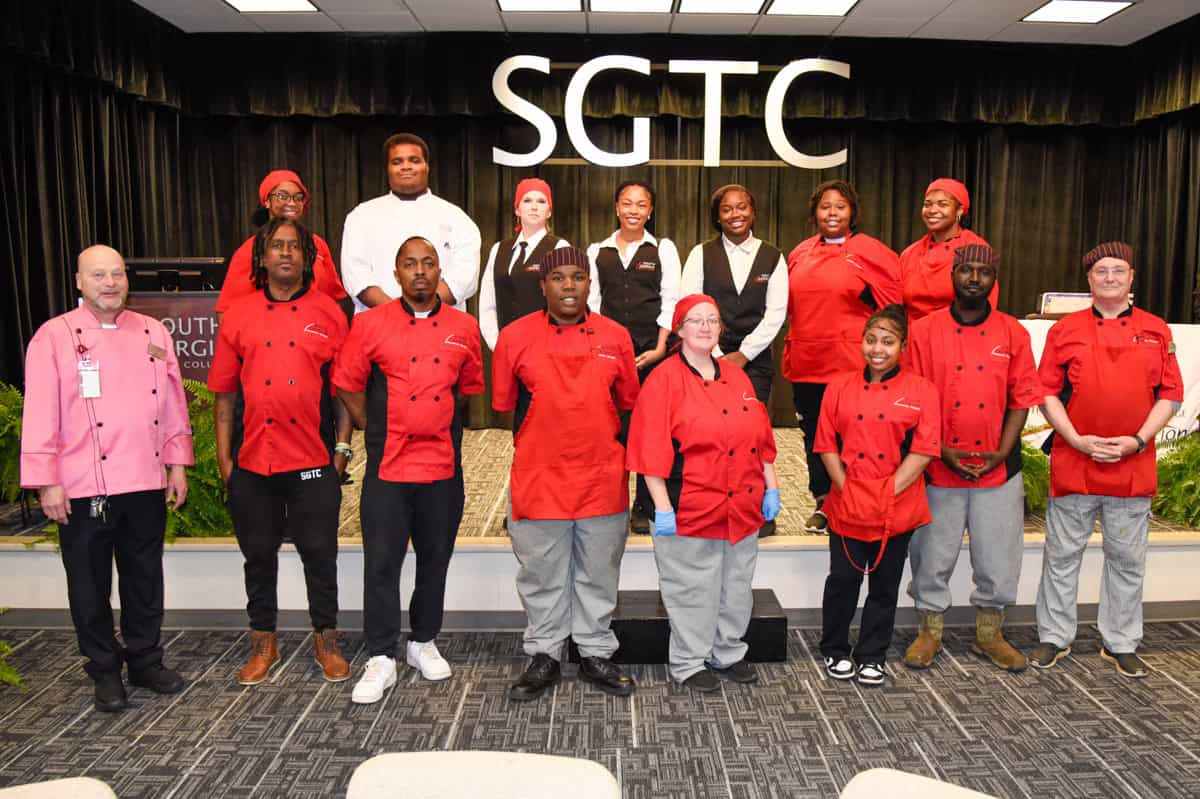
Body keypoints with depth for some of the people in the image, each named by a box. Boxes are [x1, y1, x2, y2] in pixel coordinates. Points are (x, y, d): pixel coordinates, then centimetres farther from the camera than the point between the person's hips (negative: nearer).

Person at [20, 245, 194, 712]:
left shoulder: (153, 333, 8)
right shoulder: (54, 337, -3)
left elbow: (173, 403, 10)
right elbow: (40, 414, -6)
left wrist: (177, 465, 8)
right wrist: (46, 482, -9)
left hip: (147, 483, 3)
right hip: (84, 488, -3)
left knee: (145, 577, 13)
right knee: (90, 584, 8)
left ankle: (145, 661, 28)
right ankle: (105, 672, 24)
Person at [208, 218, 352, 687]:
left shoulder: (328, 314, 3)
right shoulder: (239, 316, 7)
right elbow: (224, 393, 8)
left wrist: (342, 445, -1)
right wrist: (224, 457, 4)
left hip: (313, 459, -1)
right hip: (252, 460, 2)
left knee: (320, 553, 6)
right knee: (259, 555, 12)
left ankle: (326, 640, 22)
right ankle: (263, 643, 28)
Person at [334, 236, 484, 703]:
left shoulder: (464, 328, 5)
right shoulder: (371, 324, -1)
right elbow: (349, 386, 4)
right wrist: (377, 433, 3)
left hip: (442, 466, 2)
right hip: (387, 467, -2)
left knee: (435, 560, 12)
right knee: (382, 563, 1)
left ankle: (424, 643, 31)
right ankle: (381, 660, 13)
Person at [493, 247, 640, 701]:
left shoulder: (616, 337, 2)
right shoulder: (514, 337, -3)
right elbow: (504, 404, 6)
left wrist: (596, 439, 9)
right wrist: (546, 438, 7)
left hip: (602, 480, 2)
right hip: (538, 479, -1)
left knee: (598, 575, 13)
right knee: (542, 577, 11)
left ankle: (596, 656, 30)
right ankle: (544, 658, 28)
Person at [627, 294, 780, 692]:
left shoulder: (737, 376, 10)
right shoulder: (664, 379, -9)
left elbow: (761, 438, 14)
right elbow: (652, 450, -13)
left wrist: (771, 488, 10)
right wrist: (662, 507, -17)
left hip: (742, 509, 6)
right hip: (690, 510, -6)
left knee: (736, 587, 17)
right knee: (692, 591, 5)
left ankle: (728, 653, 35)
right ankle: (690, 663, 23)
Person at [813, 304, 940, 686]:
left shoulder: (921, 390, -2)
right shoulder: (840, 387, 4)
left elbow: (924, 450, -7)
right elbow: (826, 444, 4)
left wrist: (890, 491, -12)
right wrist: (846, 487, -7)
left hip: (897, 509, 0)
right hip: (847, 507, 1)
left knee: (885, 586, 10)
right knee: (842, 580, 7)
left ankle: (871, 658, 26)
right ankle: (835, 651, 26)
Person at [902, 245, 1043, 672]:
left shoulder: (1013, 333, 4)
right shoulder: (923, 331, -2)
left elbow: (1022, 398, 3)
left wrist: (1002, 452, -8)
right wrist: (941, 451, -11)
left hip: (998, 469, 2)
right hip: (938, 468, -1)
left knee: (999, 557, 10)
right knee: (933, 555, 8)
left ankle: (989, 634, 29)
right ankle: (930, 631, 26)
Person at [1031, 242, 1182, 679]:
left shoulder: (1157, 331, 6)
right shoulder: (1065, 329, 2)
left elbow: (1170, 394, 5)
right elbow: (1047, 393, -1)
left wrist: (1138, 439, -8)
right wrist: (1077, 440, -11)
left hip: (1133, 466, 1)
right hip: (1073, 463, -1)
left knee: (1127, 559, 11)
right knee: (1063, 554, 8)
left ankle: (1121, 644, 26)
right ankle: (1054, 638, 21)